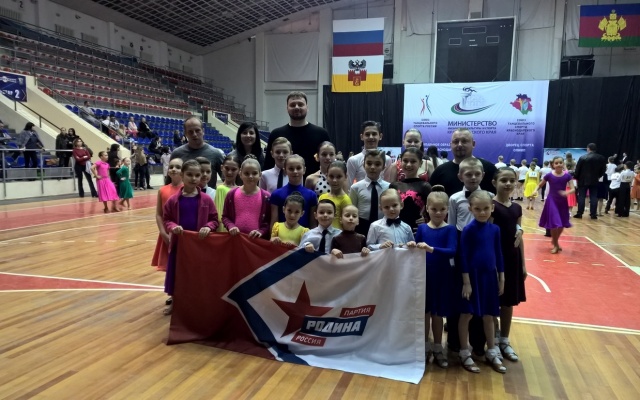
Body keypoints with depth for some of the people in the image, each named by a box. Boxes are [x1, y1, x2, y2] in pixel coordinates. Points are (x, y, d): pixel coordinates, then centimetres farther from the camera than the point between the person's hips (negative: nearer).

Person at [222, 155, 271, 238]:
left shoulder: (266, 197, -4)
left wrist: (261, 231, -16)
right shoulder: (231, 194, 0)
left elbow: (269, 221, 0)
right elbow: (225, 216, 6)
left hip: (256, 239, -1)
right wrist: (231, 226, -13)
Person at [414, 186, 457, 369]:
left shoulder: (450, 229, -6)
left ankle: (437, 348, 28)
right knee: (425, 312, 10)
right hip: (424, 275, 1)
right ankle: (425, 347, 27)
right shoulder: (421, 228, 0)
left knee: (438, 313, 11)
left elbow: (452, 252, -21)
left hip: (441, 277, -1)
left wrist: (431, 249, -33)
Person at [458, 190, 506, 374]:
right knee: (467, 315, 5)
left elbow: (498, 254, 9)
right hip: (473, 276, -4)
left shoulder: (495, 229, 2)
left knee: (489, 316, 16)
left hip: (489, 276, 5)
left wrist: (501, 278, 10)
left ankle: (492, 353, 31)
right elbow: (464, 257, -11)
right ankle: (465, 353, 19)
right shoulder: (468, 230, -12)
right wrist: (466, 282, -13)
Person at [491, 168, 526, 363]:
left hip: (513, 259, 6)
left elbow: (519, 237, 12)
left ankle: (504, 341, 29)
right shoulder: (491, 206, -12)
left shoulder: (517, 208, 8)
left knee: (509, 302, 15)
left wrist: (523, 264, 12)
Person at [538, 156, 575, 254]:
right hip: (552, 201, -2)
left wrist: (567, 192, -30)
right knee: (554, 224, -6)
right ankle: (555, 245, 14)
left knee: (562, 224, 11)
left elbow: (573, 189, -9)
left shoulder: (567, 175, -6)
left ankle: (555, 241, 37)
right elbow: (540, 185, 3)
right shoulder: (549, 175, -8)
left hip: (563, 202, 3)